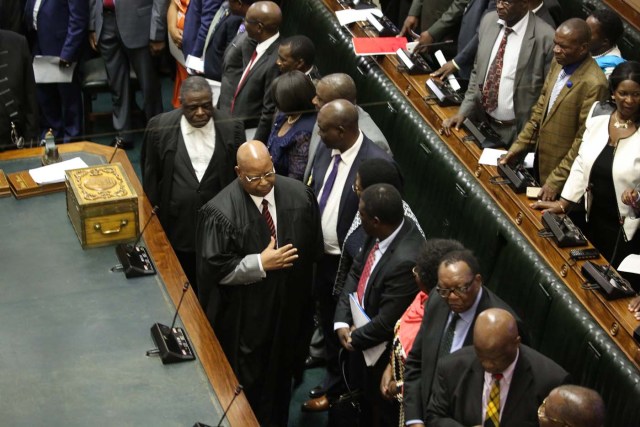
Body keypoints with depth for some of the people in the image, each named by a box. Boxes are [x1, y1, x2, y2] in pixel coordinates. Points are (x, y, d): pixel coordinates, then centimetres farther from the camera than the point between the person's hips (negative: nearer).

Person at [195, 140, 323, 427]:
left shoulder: (299, 195, -10)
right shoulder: (221, 212, -23)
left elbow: (314, 248, 4)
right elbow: (216, 268, -19)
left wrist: (295, 272, 3)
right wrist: (261, 264, -24)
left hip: (288, 305, 4)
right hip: (244, 315, -4)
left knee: (281, 372, 22)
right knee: (246, 383, 10)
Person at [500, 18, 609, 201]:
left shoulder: (593, 84, -26)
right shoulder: (558, 63, -1)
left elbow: (584, 140, -22)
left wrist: (556, 181, -19)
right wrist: (519, 145, 6)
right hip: (541, 161, 7)